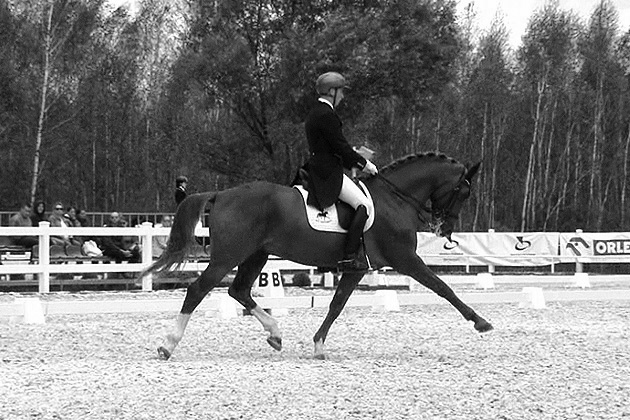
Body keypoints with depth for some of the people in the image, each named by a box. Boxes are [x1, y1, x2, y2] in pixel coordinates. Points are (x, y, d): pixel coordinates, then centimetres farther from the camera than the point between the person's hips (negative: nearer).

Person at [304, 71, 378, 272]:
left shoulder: (315, 113, 17)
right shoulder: (327, 115, -16)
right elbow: (342, 147, -16)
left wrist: (358, 161, 20)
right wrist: (364, 164, -4)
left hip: (319, 170, 11)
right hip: (328, 173, -11)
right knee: (363, 205, -15)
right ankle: (349, 257, -20)